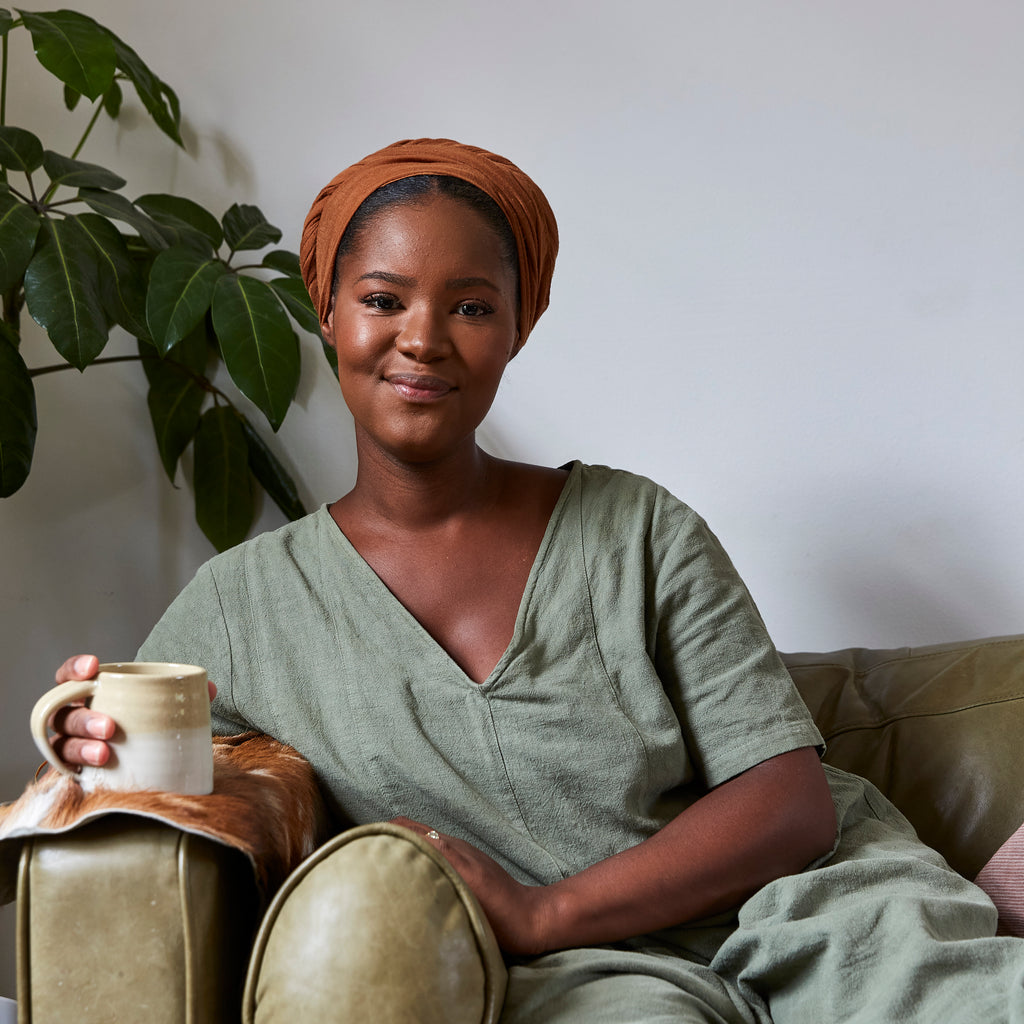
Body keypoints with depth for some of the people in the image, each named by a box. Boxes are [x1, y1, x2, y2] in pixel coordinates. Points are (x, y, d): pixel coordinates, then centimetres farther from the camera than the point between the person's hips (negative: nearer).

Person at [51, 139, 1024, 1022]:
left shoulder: (640, 530, 4)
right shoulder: (242, 602, 6)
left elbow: (792, 799, -3)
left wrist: (538, 913, -16)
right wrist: (98, 747, -13)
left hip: (775, 919, 1)